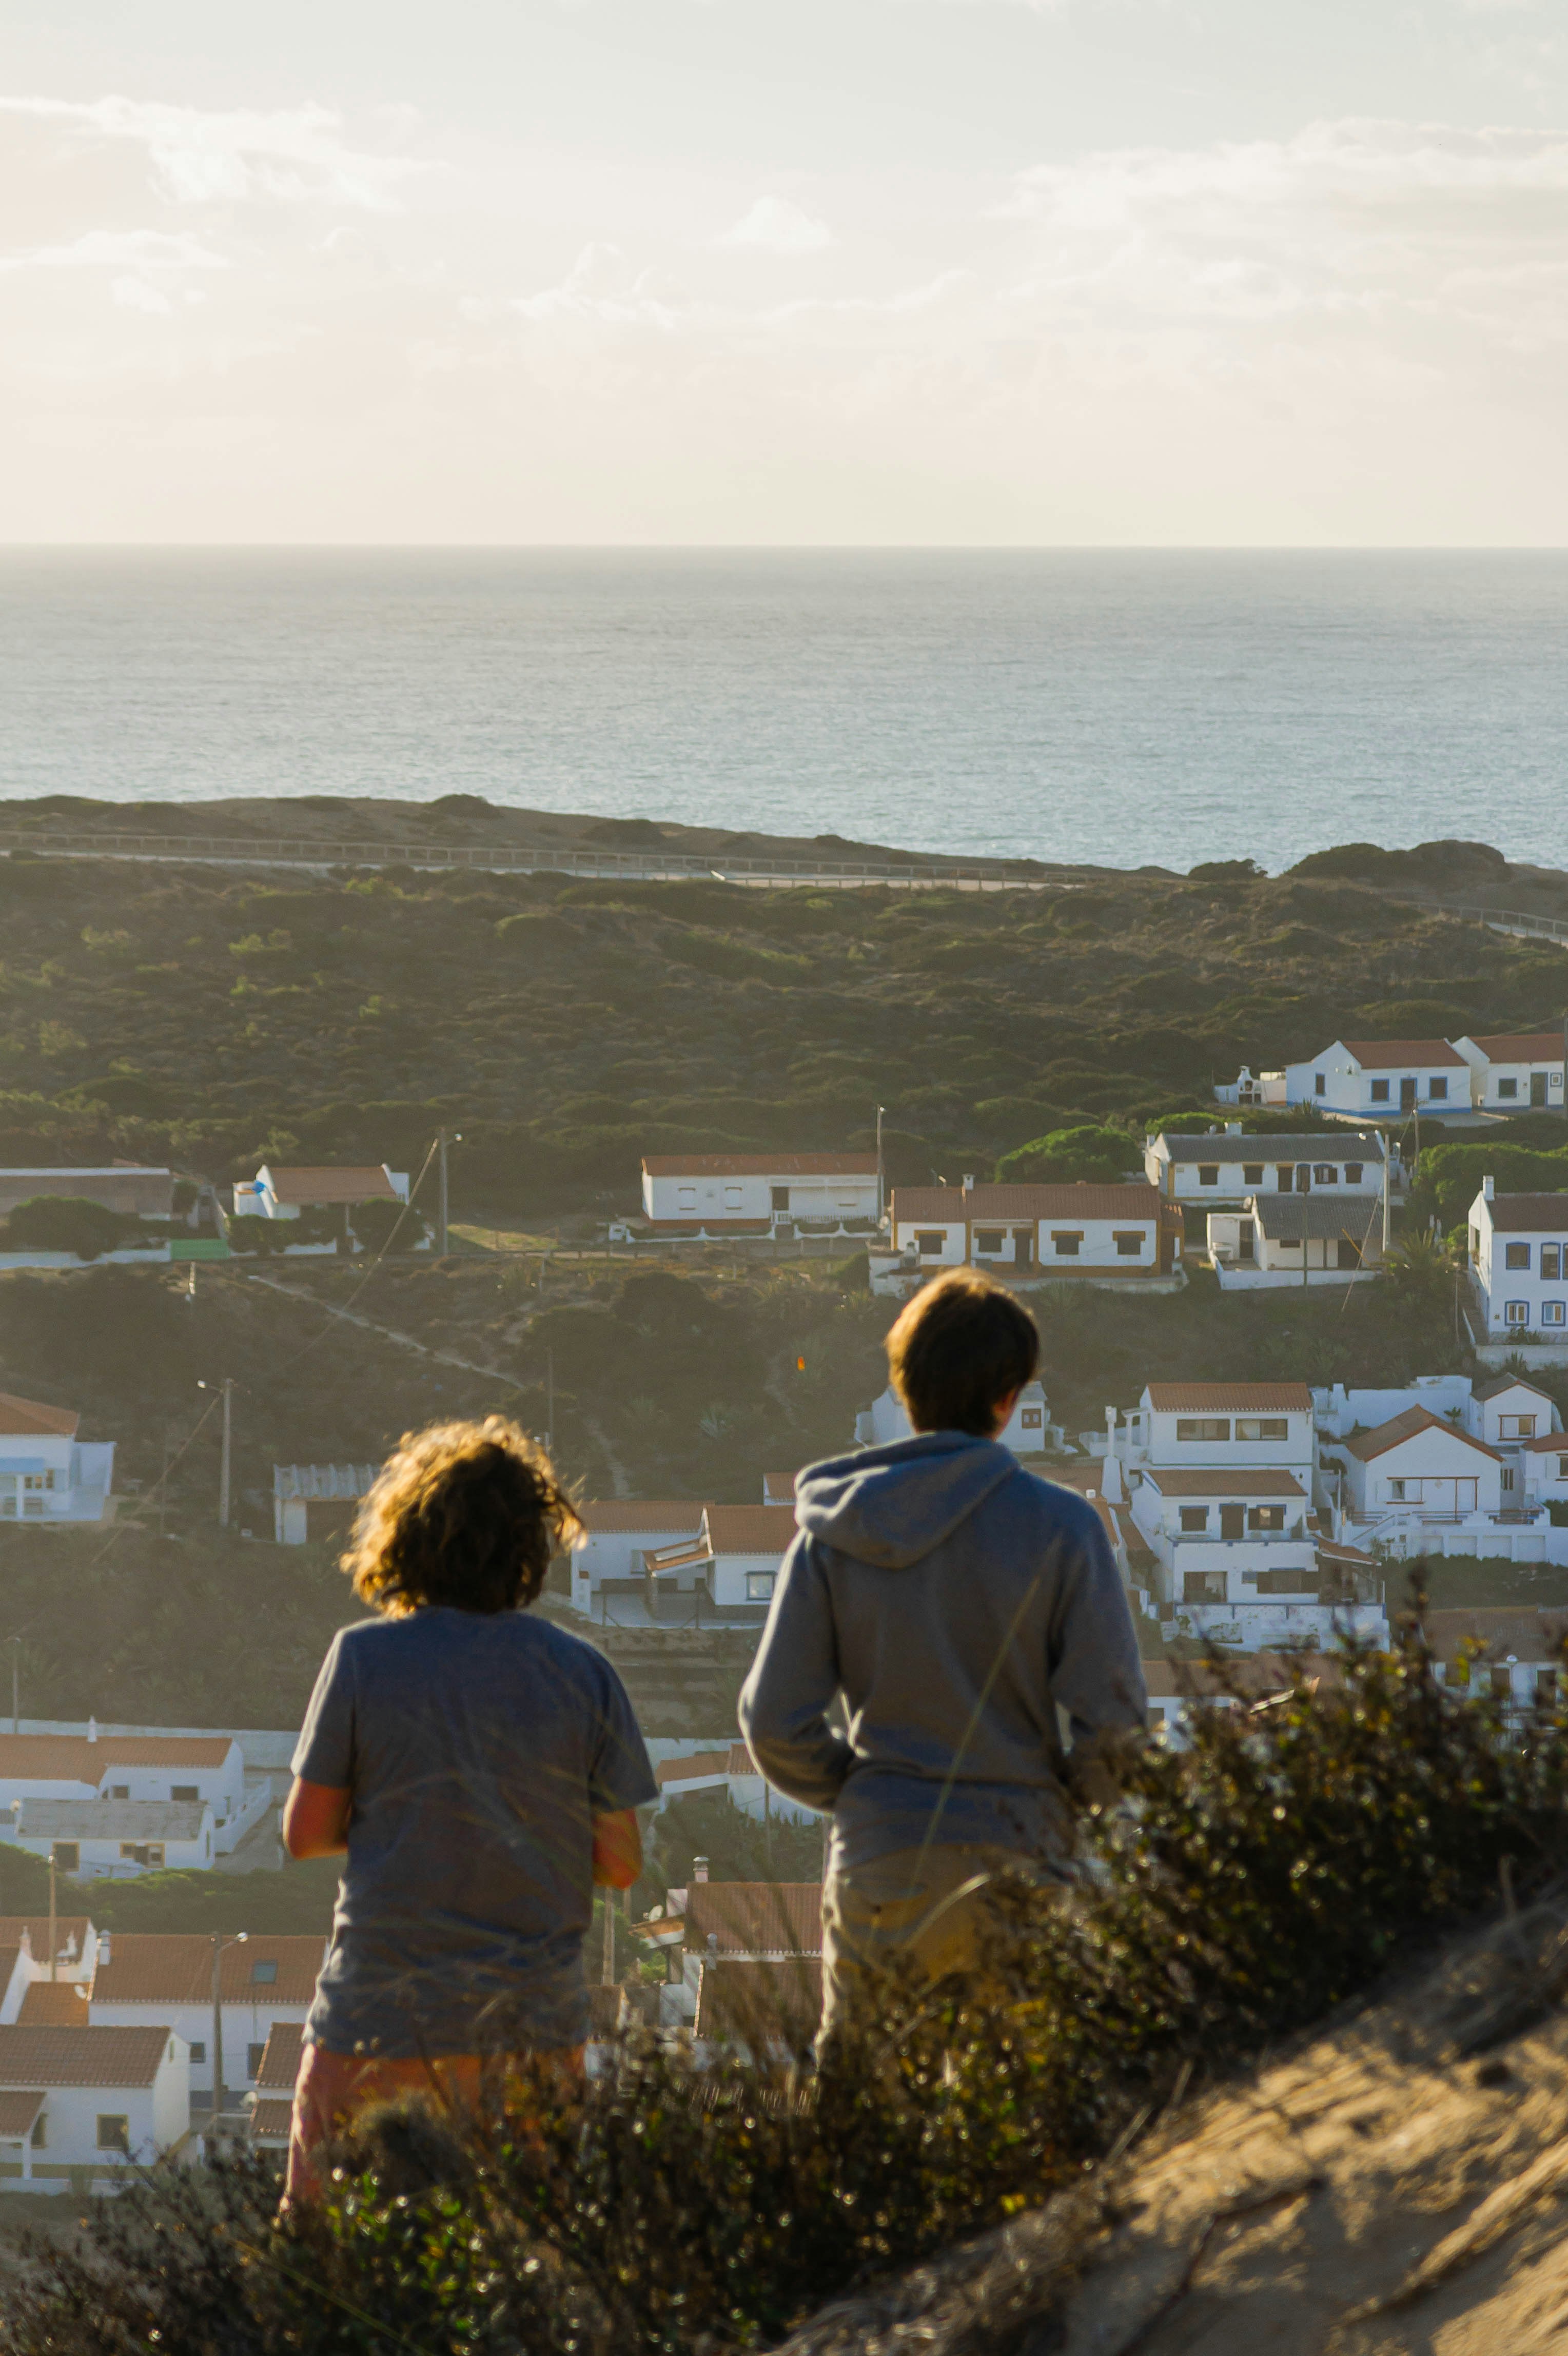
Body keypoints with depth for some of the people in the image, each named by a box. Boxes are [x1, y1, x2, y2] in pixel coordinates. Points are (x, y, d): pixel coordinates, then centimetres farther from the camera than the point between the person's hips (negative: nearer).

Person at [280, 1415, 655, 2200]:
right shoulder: (583, 1676, -1)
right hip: (534, 2017, 2)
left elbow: (305, 1834, -1)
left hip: (381, 2017, -2)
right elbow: (620, 1864, 1)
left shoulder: (363, 1658, -6)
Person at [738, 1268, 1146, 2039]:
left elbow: (774, 1725, 0)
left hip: (873, 1866, 2)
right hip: (1013, 1861, -2)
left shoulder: (832, 1534, 1)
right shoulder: (1057, 1526, -8)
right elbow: (1112, 1714, -9)